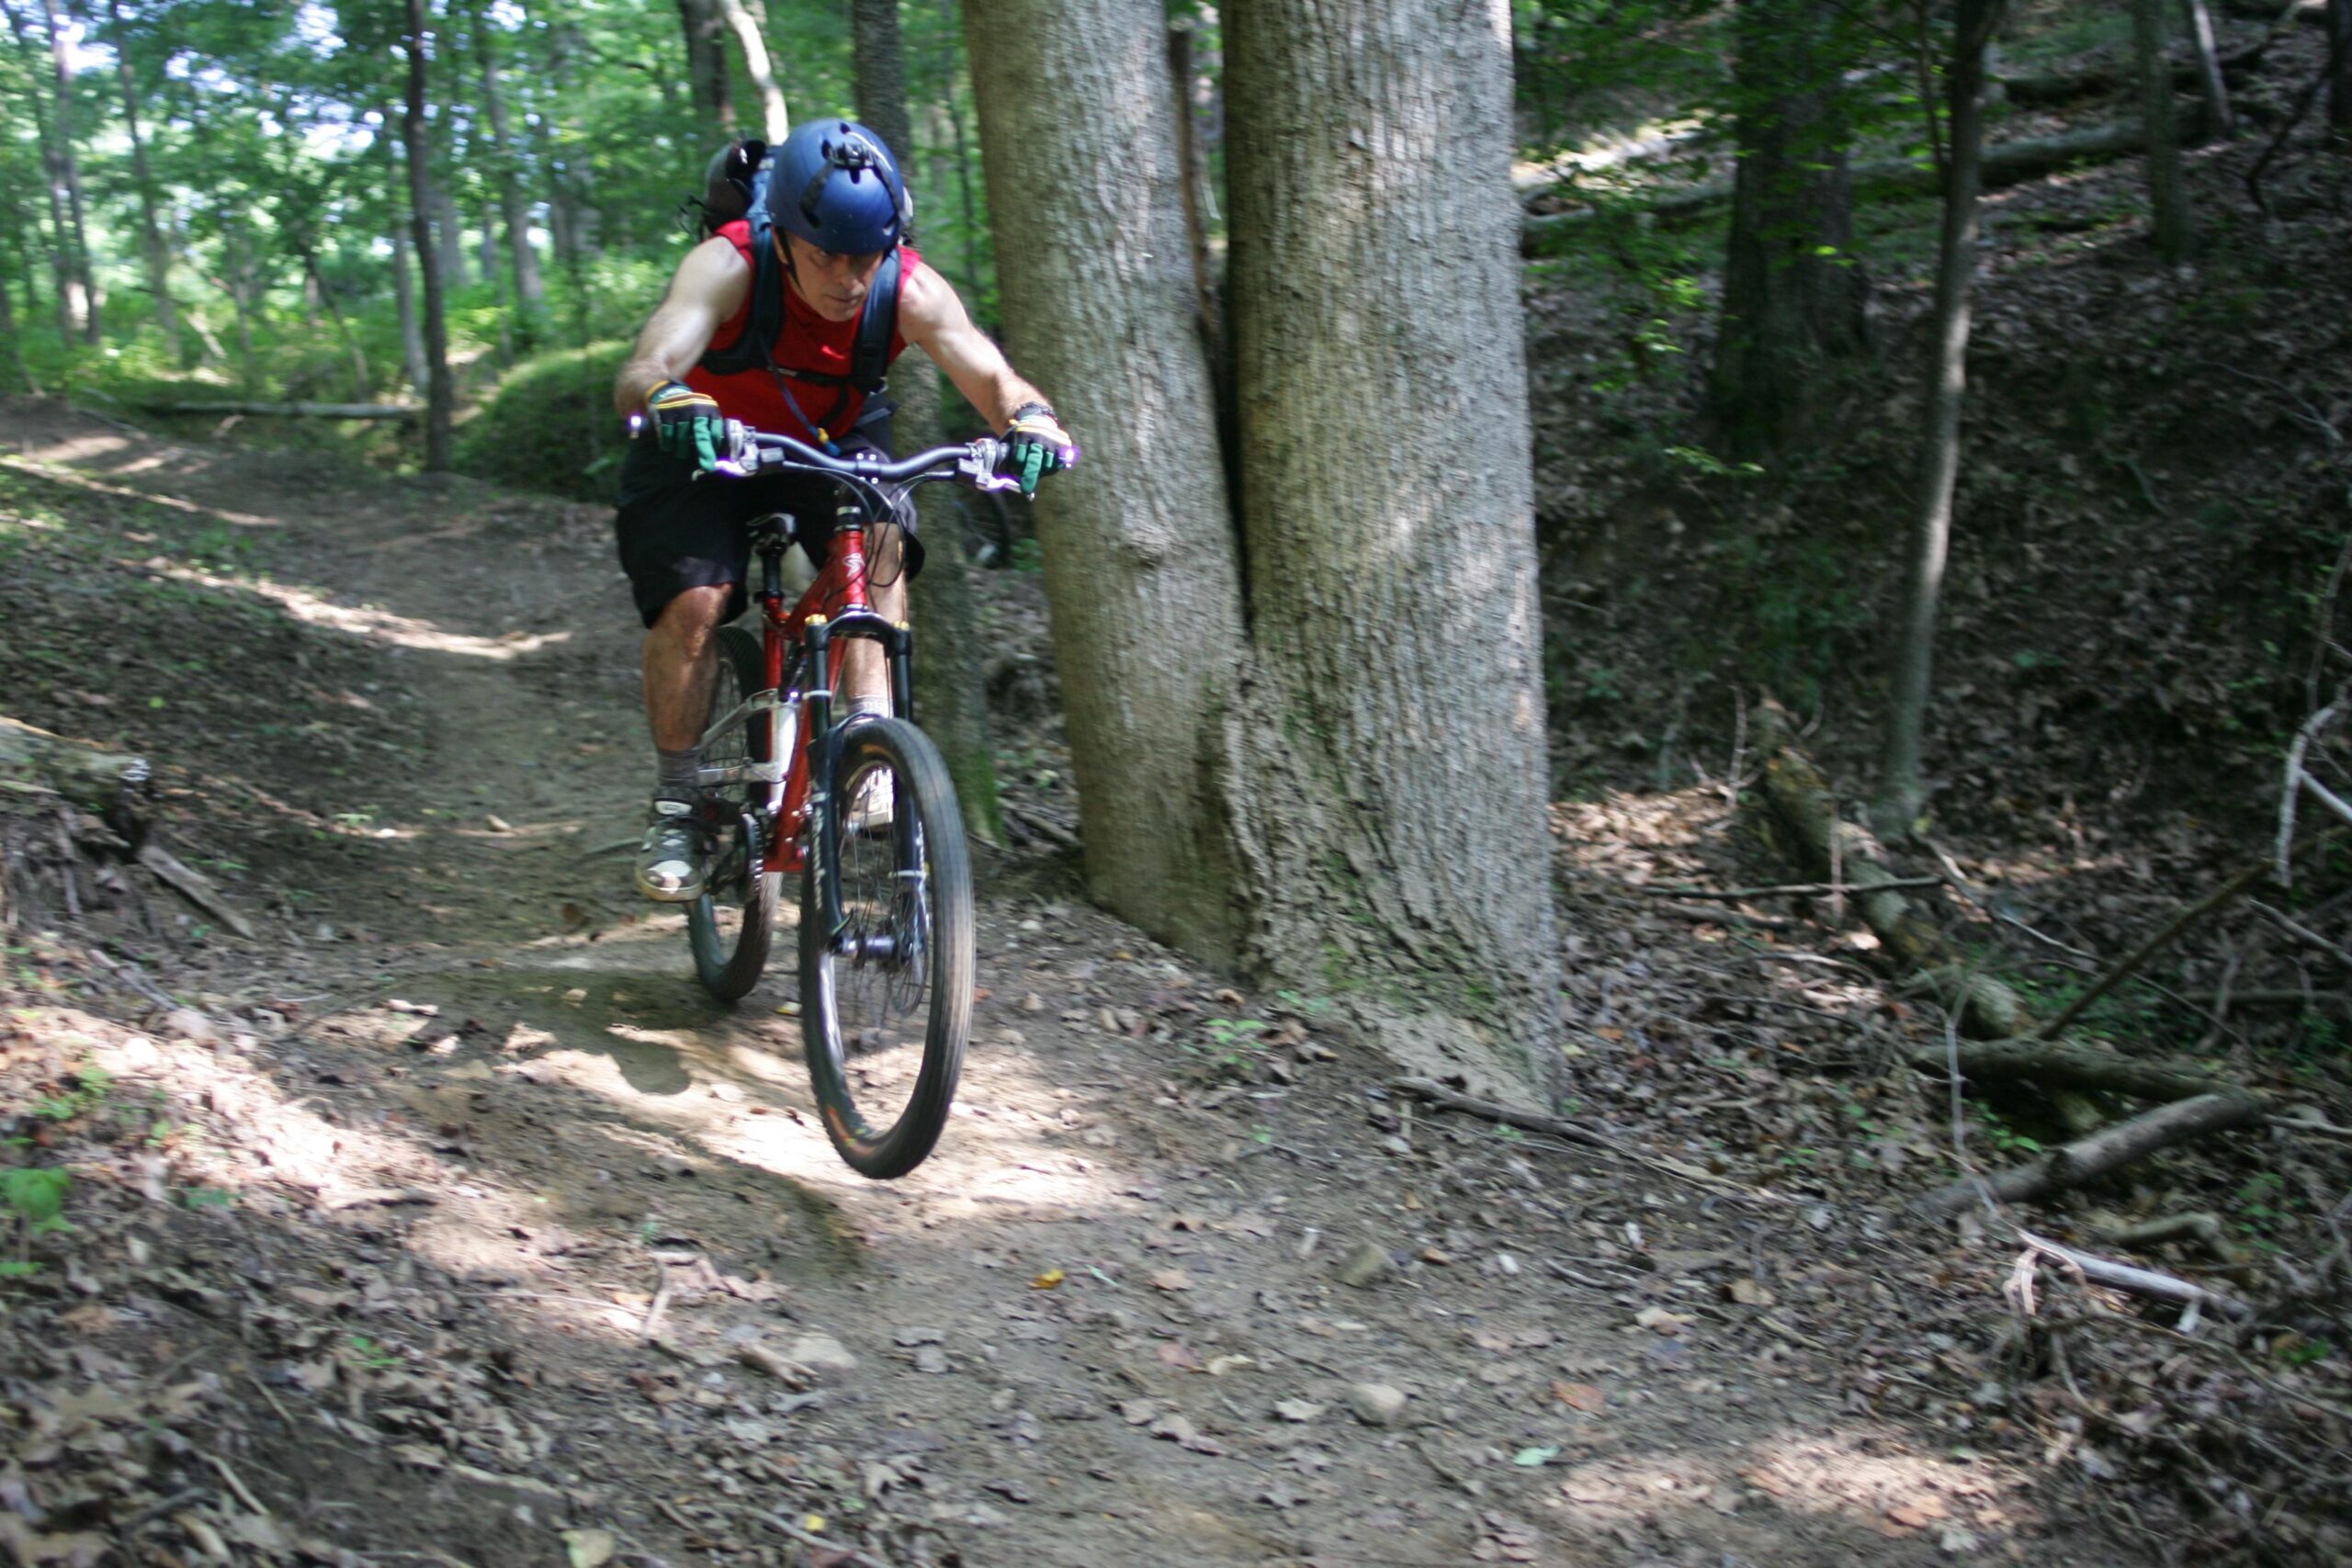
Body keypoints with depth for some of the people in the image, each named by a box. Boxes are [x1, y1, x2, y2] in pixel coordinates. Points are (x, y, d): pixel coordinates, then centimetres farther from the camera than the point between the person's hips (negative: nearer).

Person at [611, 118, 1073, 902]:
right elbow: (641, 371, -44)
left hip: (832, 444, 2)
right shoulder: (728, 265, -32)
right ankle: (676, 804, -4)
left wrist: (1029, 416, -60)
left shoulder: (912, 291, -26)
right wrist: (669, 399, -68)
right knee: (692, 603, -21)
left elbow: (990, 374, -37)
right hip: (704, 451, -1)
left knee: (879, 534, -29)